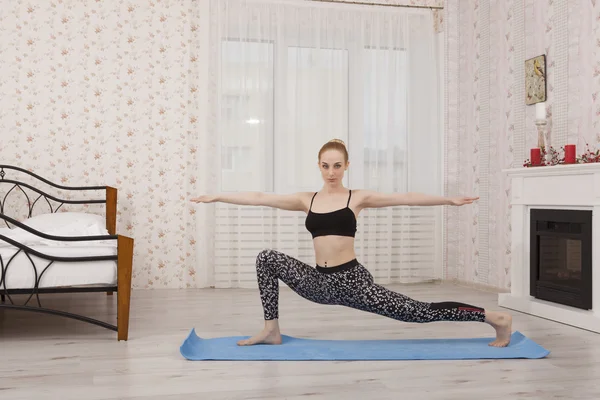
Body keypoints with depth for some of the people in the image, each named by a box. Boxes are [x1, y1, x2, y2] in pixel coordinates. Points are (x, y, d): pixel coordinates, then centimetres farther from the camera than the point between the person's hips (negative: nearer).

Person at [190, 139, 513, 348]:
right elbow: (260, 198, 7)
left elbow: (405, 198, -8)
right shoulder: (307, 200, 7)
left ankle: (496, 319, 3)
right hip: (320, 282, 4)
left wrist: (448, 199, -15)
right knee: (267, 259, -4)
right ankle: (272, 331, 3)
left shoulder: (357, 197, -2)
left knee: (421, 313, -9)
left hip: (352, 281, -4)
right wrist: (216, 197, 6)